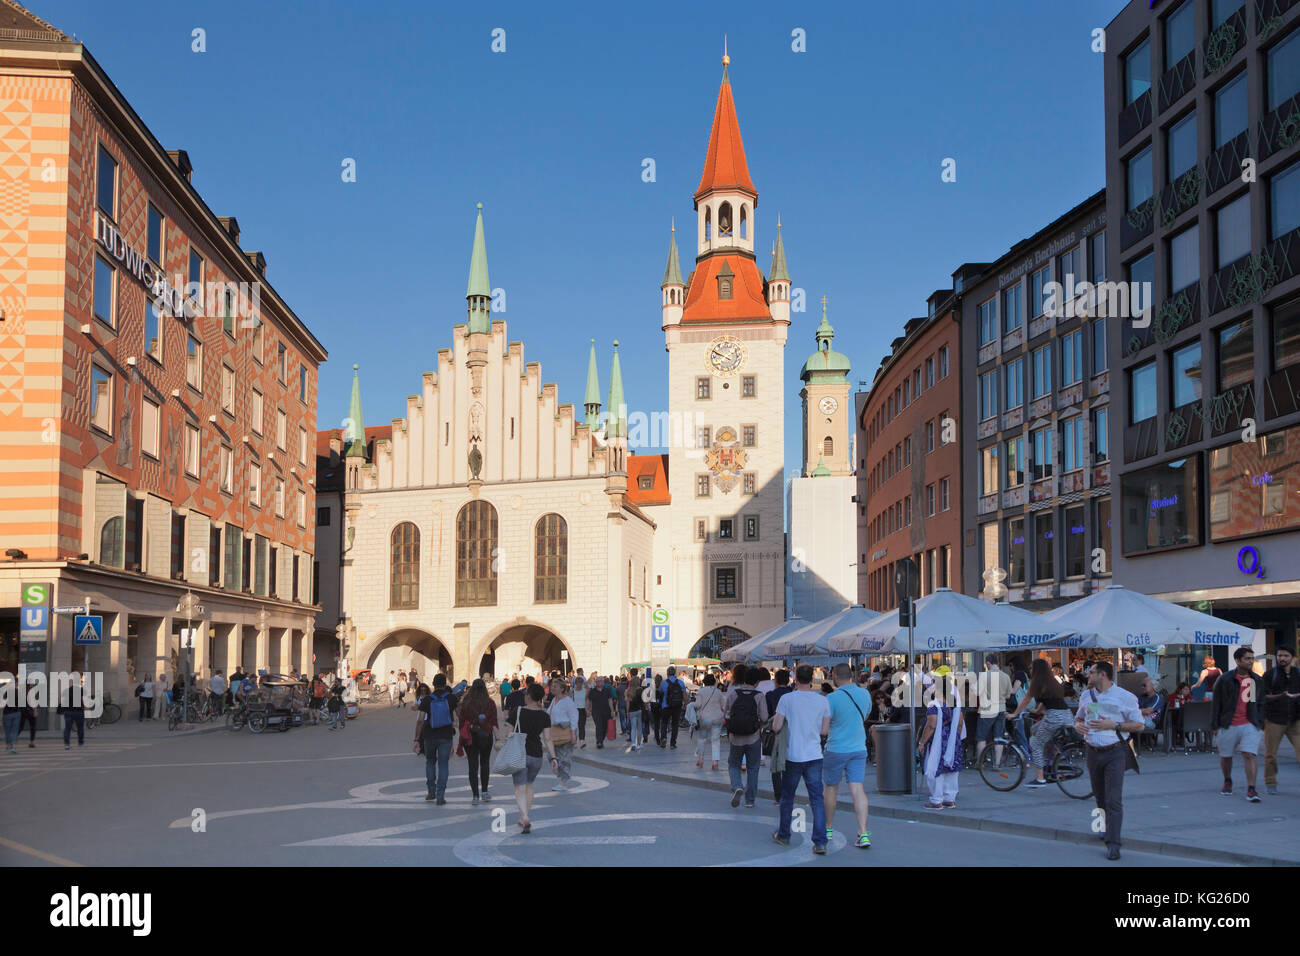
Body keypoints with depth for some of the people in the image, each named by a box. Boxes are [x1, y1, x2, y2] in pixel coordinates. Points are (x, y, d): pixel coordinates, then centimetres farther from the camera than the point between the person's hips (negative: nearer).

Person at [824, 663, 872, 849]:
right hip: (859, 749, 4)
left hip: (836, 749, -4)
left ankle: (829, 829, 26)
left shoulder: (832, 698, -17)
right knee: (857, 790, 0)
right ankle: (864, 833, -10)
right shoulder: (864, 694, 0)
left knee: (831, 788, 14)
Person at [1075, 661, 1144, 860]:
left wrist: (1113, 725, -18)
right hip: (1093, 753, 5)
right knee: (1100, 797, 15)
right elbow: (1078, 718, 24)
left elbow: (1139, 725, -5)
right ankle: (1106, 827, 38)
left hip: (1115, 754, -5)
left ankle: (1113, 844, -12)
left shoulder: (1125, 697, -6)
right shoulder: (1086, 696, 11)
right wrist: (1078, 725, -1)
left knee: (1114, 799, -11)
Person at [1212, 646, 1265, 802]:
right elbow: (1216, 703, 0)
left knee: (1250, 755, -14)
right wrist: (1215, 725, -2)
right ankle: (1227, 781, 36)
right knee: (1225, 756, 11)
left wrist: (1262, 725, 12)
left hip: (1250, 725, 1)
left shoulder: (1257, 681, 8)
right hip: (1229, 725, -1)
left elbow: (1261, 704, 16)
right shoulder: (1225, 680, -4)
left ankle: (1251, 789, -13)